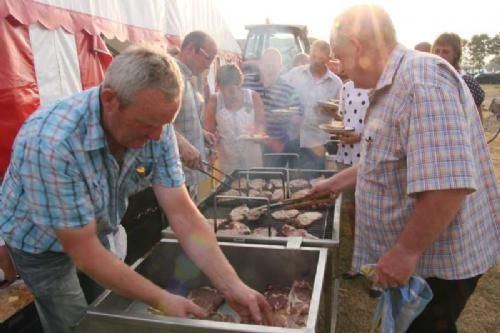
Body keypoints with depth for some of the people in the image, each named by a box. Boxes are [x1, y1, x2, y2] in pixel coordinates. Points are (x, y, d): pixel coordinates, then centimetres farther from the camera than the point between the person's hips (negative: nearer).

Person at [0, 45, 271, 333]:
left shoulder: (155, 127, -23)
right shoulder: (52, 144, -39)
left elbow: (183, 214, -22)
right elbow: (84, 253, -31)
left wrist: (233, 286, -29)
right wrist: (162, 300, -27)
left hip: (97, 231, 5)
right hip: (43, 242, -4)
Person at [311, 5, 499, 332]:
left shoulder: (421, 79, -26)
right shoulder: (396, 85, 10)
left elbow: (448, 184, -34)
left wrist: (406, 251, -26)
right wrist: (336, 183, 21)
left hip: (435, 258, -9)